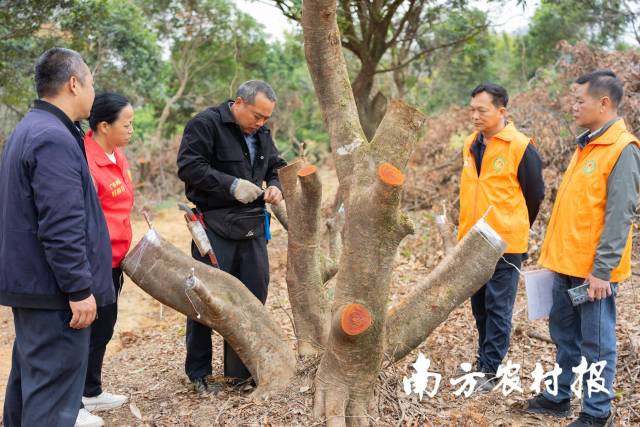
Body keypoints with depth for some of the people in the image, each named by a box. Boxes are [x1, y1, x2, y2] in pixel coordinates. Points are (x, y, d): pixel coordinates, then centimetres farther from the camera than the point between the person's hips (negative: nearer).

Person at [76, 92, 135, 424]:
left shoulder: (117, 155, 9)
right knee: (89, 328, 2)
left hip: (113, 259, 9)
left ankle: (91, 392, 33)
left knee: (104, 326, 18)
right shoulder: (86, 160, -20)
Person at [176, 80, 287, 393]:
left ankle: (240, 370, 21)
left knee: (254, 297, 8)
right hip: (214, 228, -7)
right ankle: (198, 373, 14)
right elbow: (188, 167, -17)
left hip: (253, 227, 7)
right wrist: (232, 185, -20)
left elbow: (276, 166, 25)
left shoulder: (262, 133, 14)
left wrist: (275, 185, 3)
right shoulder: (206, 123, -9)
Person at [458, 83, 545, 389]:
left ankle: (490, 369, 9)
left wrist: (515, 229, 7)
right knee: (479, 305, 16)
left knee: (498, 308, 1)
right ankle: (485, 356, 31)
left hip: (504, 244, -6)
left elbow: (535, 195, -4)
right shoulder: (470, 145, 8)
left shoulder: (520, 147, -12)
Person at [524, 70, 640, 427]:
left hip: (593, 270, -8)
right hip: (567, 264, 9)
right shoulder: (586, 145, 13)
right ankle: (558, 397, 30)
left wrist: (602, 270, -21)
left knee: (596, 342, 3)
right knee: (564, 334, 17)